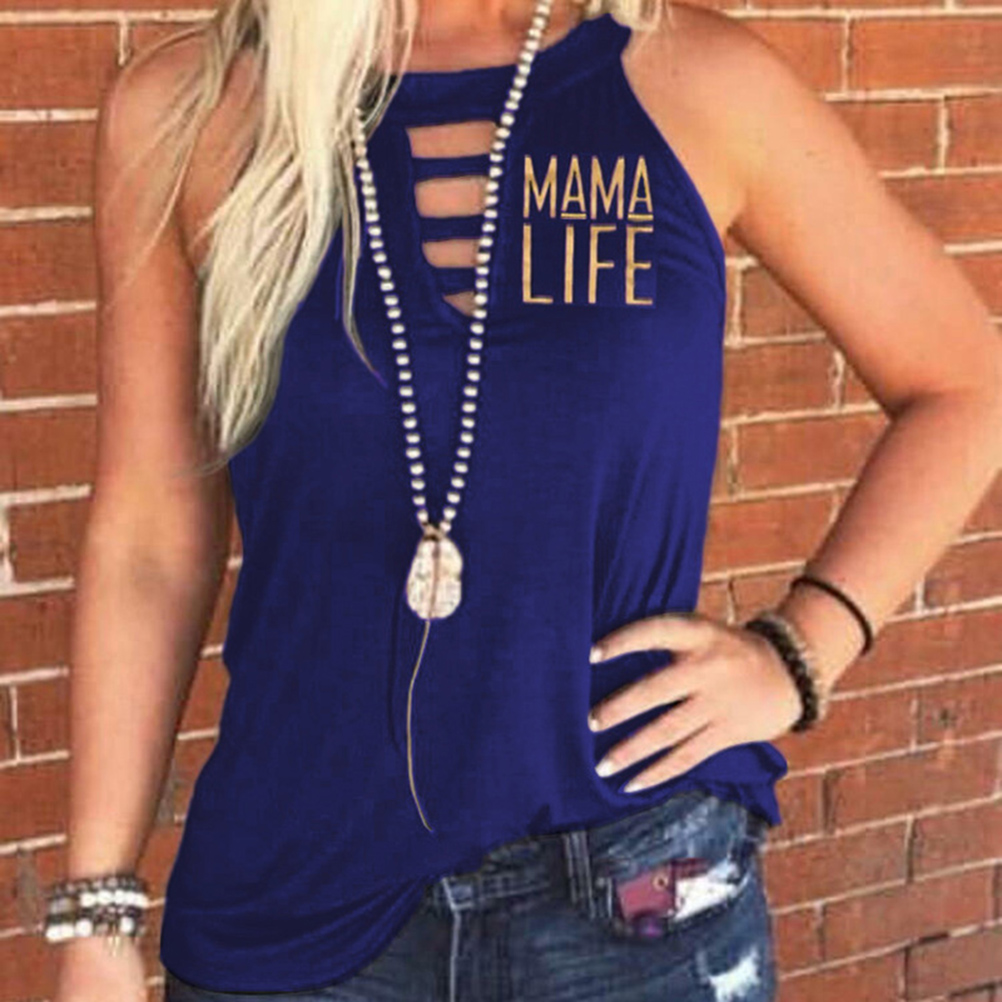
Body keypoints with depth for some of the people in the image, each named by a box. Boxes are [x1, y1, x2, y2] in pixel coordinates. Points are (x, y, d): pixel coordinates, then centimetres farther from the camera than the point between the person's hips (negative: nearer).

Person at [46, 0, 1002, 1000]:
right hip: (293, 905, 1)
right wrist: (98, 922, 1)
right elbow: (149, 537, 1)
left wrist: (800, 653, -6)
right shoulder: (183, 110, -4)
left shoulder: (697, 80, -5)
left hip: (637, 904, 0)